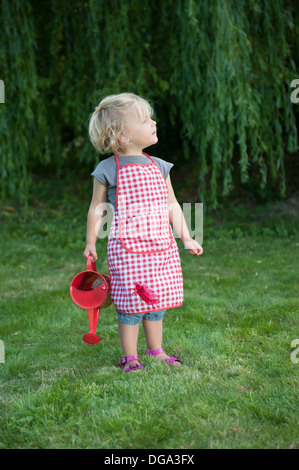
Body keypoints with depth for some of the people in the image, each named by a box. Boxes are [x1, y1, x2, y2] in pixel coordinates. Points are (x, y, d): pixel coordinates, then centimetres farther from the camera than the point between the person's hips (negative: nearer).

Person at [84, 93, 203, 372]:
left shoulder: (158, 167, 9)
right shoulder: (108, 170, -5)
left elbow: (172, 205, 15)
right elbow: (97, 210, 3)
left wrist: (185, 238, 11)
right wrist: (91, 242, 4)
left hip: (162, 247, 5)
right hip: (126, 248, -5)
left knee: (156, 299, 13)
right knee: (131, 303, -1)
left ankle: (155, 350, 29)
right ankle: (130, 357, 15)